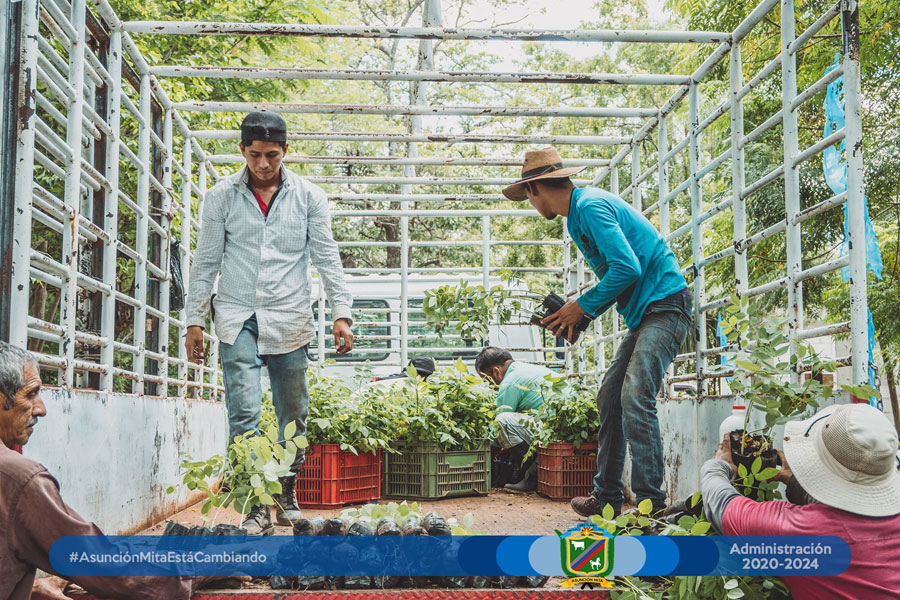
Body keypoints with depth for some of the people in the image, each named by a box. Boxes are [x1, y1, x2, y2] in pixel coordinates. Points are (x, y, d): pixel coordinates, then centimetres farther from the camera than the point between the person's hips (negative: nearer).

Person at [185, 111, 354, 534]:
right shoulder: (221, 197, 4)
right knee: (244, 412, -11)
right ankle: (255, 507, -7)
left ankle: (287, 497, 25)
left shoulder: (309, 197, 4)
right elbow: (206, 262, 8)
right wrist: (195, 319, 4)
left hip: (290, 320, 1)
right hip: (238, 318, -1)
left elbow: (327, 258, 5)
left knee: (293, 415, 8)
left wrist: (341, 314, -3)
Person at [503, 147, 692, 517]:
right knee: (610, 399, 8)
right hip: (642, 313, 10)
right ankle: (607, 496, 15)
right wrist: (576, 312, 8)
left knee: (635, 396, -20)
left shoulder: (592, 206, -14)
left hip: (665, 304, -10)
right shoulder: (579, 214, 18)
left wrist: (583, 307, -13)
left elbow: (627, 267, -23)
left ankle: (651, 503, -16)